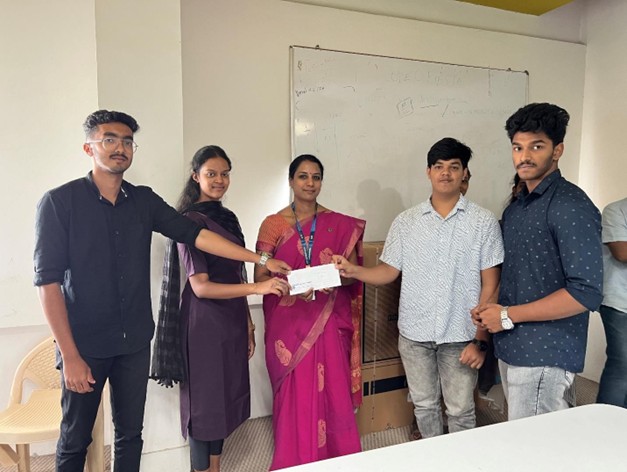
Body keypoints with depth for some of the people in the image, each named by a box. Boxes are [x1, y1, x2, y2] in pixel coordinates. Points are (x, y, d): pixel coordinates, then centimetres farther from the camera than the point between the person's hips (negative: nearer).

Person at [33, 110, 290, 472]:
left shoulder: (144, 201, 3)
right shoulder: (59, 202, -10)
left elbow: (196, 234, -3)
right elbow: (49, 281, -12)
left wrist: (261, 259, -8)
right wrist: (70, 355, -15)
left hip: (135, 341, 4)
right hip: (85, 344, -3)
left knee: (131, 434, 16)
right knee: (75, 440, 13)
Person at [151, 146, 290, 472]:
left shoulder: (228, 218, 10)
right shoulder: (190, 221, -13)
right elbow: (200, 286, -19)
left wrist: (248, 323, 12)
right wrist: (258, 287, -28)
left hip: (233, 321, 8)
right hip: (205, 322, -7)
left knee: (227, 398, 17)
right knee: (205, 402, 6)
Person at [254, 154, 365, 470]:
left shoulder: (340, 225, 3)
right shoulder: (273, 224, 0)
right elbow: (260, 276, -3)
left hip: (329, 323, 1)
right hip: (289, 325, 0)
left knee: (332, 392, 5)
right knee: (294, 395, 6)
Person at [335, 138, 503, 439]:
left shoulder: (484, 222, -4)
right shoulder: (405, 222, 2)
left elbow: (490, 286, -4)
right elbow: (388, 271, 2)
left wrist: (480, 339, -8)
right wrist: (352, 271, -16)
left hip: (460, 335, -2)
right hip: (414, 333, 2)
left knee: (460, 410, 11)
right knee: (424, 405, 18)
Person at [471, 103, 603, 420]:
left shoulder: (571, 207, -14)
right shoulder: (516, 206, 11)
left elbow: (586, 293, -21)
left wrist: (508, 316, -16)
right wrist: (489, 312, 2)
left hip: (545, 355, -8)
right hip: (512, 347, 8)